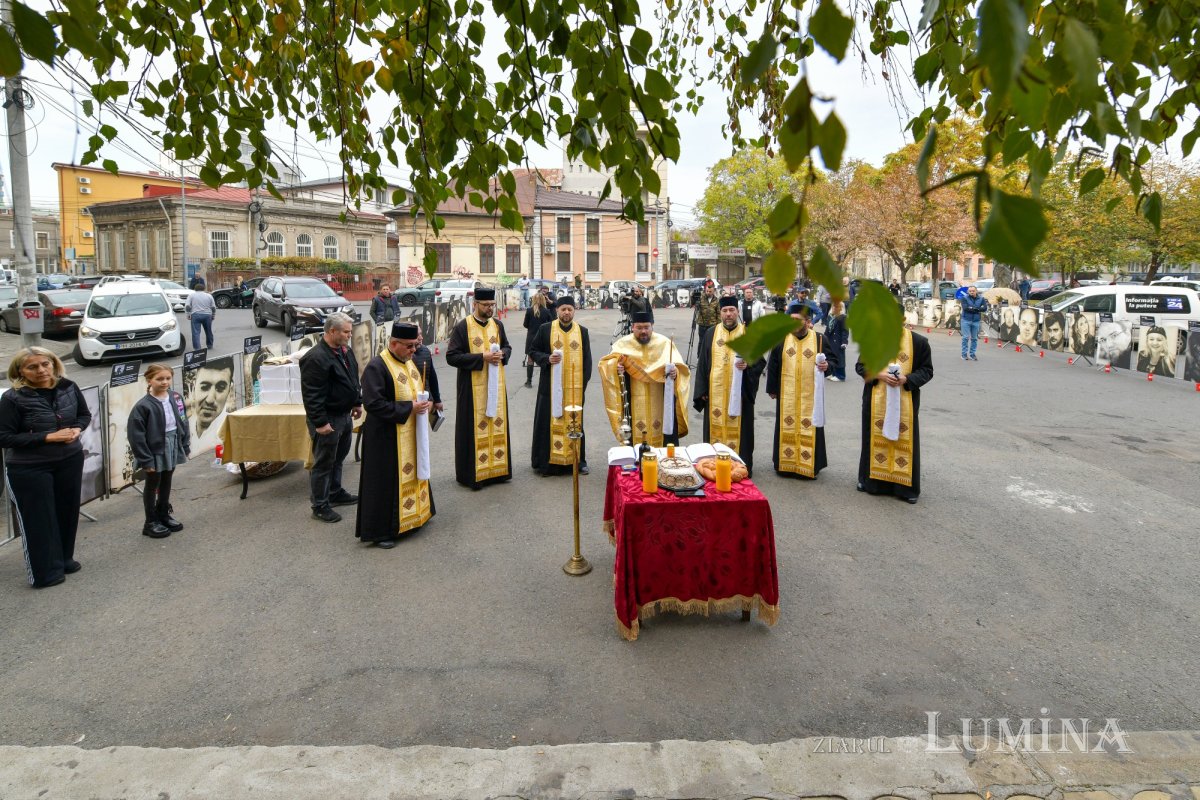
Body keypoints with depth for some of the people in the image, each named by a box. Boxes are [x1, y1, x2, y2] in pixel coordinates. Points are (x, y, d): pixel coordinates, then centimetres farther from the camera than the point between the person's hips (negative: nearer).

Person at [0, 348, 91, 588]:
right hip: (29, 468, -4)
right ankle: (45, 572, 14)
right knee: (38, 519, 3)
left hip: (70, 461, 4)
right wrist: (48, 437, -21)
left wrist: (76, 429, -10)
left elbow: (85, 414, 12)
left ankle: (64, 559, 33)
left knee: (67, 512, 14)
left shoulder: (68, 387, -4)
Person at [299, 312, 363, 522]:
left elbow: (354, 380, 20)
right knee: (323, 462, 2)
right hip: (328, 419, -9)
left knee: (338, 458, 23)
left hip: (344, 414, 9)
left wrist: (357, 403, 17)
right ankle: (319, 506, 13)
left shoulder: (345, 351, 6)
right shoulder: (315, 358, -23)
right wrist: (320, 422, -24)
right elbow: (311, 395, -24)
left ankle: (335, 493, 39)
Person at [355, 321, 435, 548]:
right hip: (387, 437, -9)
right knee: (386, 480, -1)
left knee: (413, 471, 20)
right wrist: (409, 408, -23)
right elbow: (374, 403, -24)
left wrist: (427, 402, -1)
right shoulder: (376, 367, -18)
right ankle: (380, 531, 10)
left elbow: (421, 387, 22)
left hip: (412, 433, 9)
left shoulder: (410, 362, 8)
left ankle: (413, 513, 39)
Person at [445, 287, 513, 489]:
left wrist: (502, 354, -5)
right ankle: (473, 473, 9)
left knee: (497, 425, 10)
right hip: (473, 387, -5)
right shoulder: (463, 327, -8)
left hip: (496, 384, 5)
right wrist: (482, 357, -19)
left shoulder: (497, 325, 8)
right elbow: (451, 356, -12)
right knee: (475, 428, -1)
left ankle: (497, 468, 22)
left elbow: (507, 346, 20)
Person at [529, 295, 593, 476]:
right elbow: (532, 352, 3)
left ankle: (577, 459, 18)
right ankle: (546, 461, 12)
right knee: (550, 421, 3)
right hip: (551, 385, -1)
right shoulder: (545, 329, 0)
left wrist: (584, 382, -1)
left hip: (575, 387, 2)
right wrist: (547, 358, -16)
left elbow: (587, 359, 7)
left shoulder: (582, 331, 5)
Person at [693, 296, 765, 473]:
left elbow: (761, 361, 3)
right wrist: (702, 390, 1)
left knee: (739, 430, 2)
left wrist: (748, 365, -19)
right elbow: (702, 364, 6)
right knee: (716, 428, 5)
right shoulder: (710, 334, 6)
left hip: (739, 392, -1)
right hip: (715, 392, 2)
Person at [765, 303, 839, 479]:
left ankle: (808, 465, 14)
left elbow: (834, 358, 6)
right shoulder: (781, 340, 1)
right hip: (786, 395, 1)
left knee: (809, 429, 2)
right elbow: (772, 365, 6)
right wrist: (772, 389, 7)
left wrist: (827, 365, -17)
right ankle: (785, 464, 19)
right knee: (787, 429, 7)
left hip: (811, 396, -1)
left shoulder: (820, 340, -2)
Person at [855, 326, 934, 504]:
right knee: (875, 437, 10)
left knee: (904, 440, 2)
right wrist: (878, 374, -16)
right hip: (876, 401, 1)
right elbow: (860, 365, 3)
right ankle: (871, 479, 24)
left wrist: (907, 379, -19)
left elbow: (927, 370, -1)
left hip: (905, 402, -1)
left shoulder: (918, 341, -6)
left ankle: (906, 487, 12)